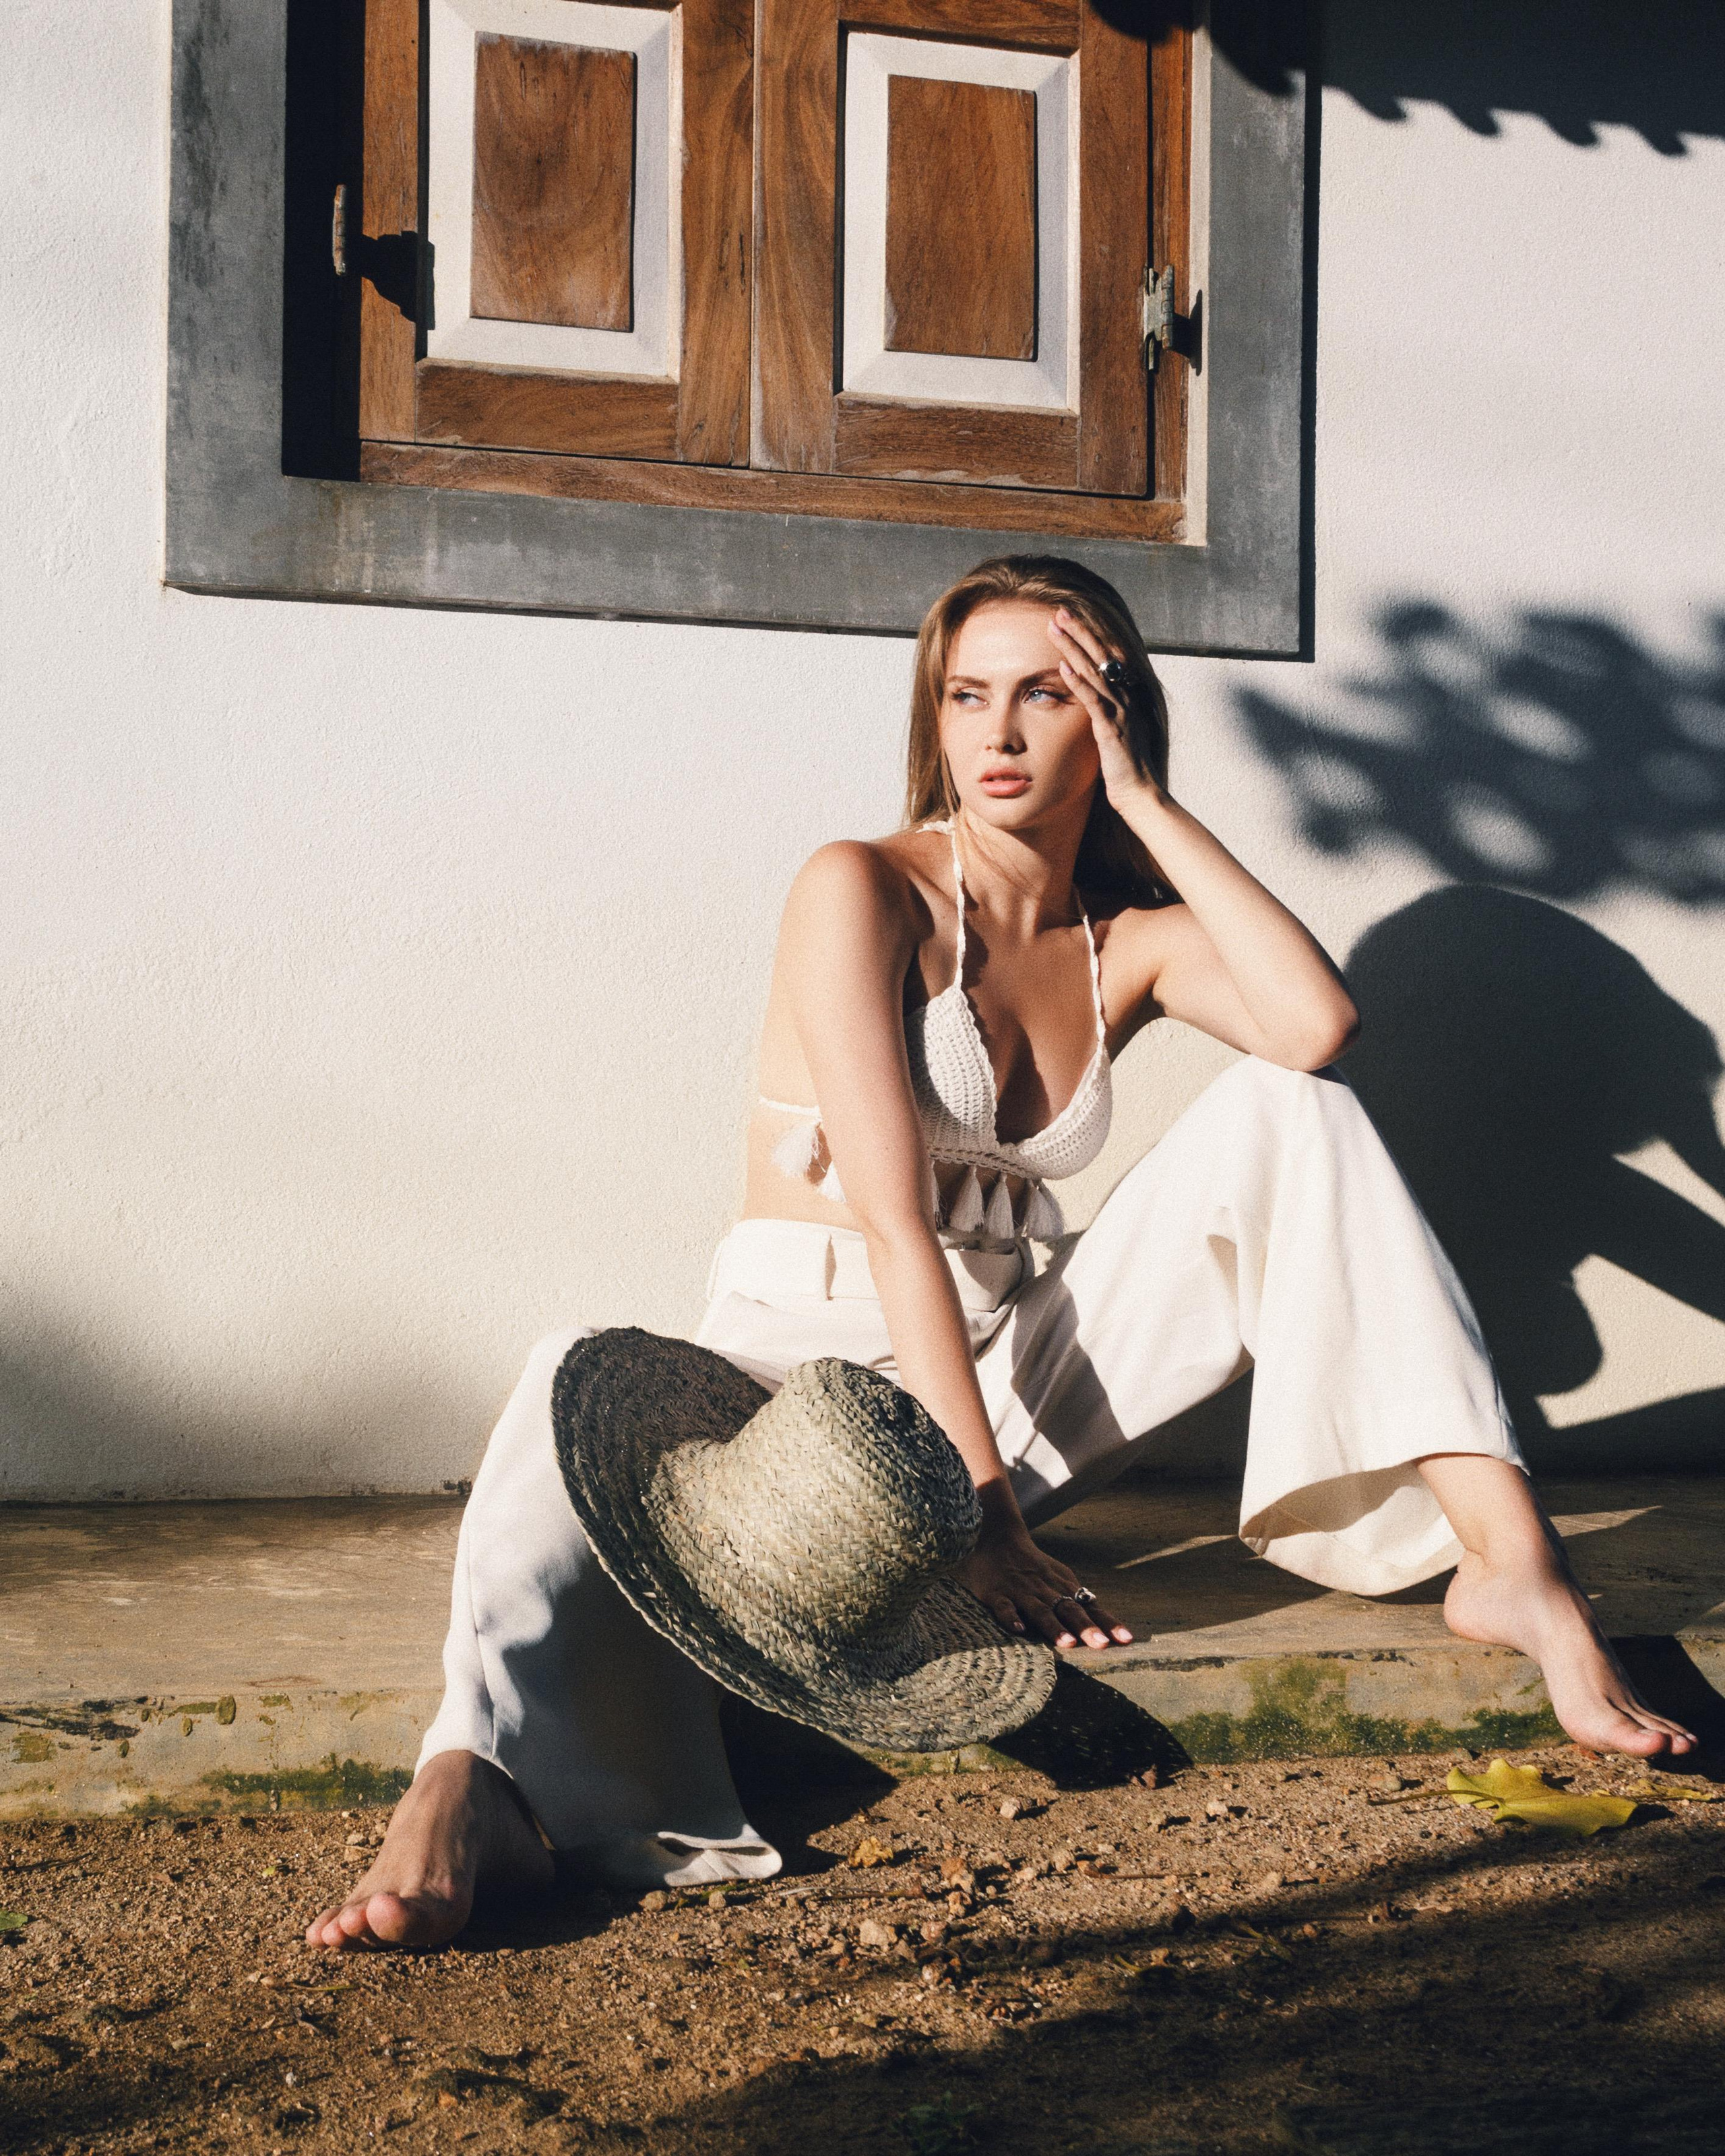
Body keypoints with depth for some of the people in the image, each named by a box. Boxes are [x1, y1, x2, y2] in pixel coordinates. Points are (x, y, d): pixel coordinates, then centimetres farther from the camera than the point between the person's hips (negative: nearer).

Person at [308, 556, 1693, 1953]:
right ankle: (474, 1785, -66)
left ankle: (1511, 1563, -22)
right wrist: (985, 1516, -24)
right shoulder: (863, 892, -7)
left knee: (1285, 1110, -13)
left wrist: (1145, 801, -9)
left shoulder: (1135, 939, 8)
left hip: (1011, 1374, 5)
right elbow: (893, 1215, -17)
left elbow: (1320, 1021, -15)